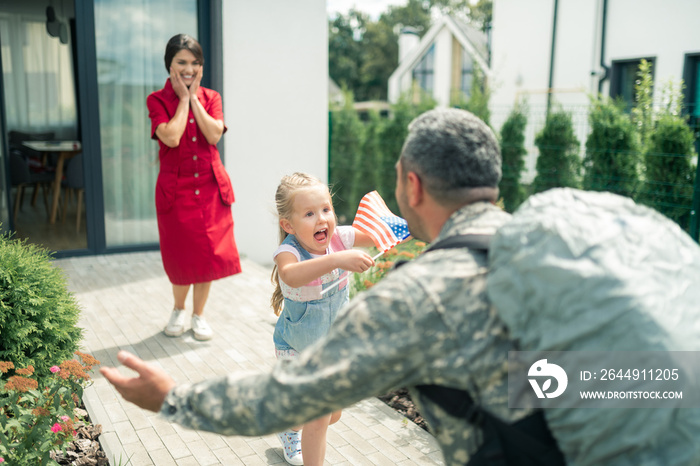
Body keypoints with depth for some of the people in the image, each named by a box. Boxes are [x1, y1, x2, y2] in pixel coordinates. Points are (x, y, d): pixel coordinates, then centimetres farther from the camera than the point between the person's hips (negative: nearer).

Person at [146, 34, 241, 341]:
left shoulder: (211, 97, 7)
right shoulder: (157, 100, -2)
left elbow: (215, 134, -10)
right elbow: (171, 137, -19)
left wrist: (194, 98, -8)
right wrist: (183, 98, -10)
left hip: (211, 187, 3)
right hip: (176, 189, -2)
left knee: (208, 253, 5)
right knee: (180, 255, 4)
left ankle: (198, 315, 24)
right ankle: (178, 310, 31)